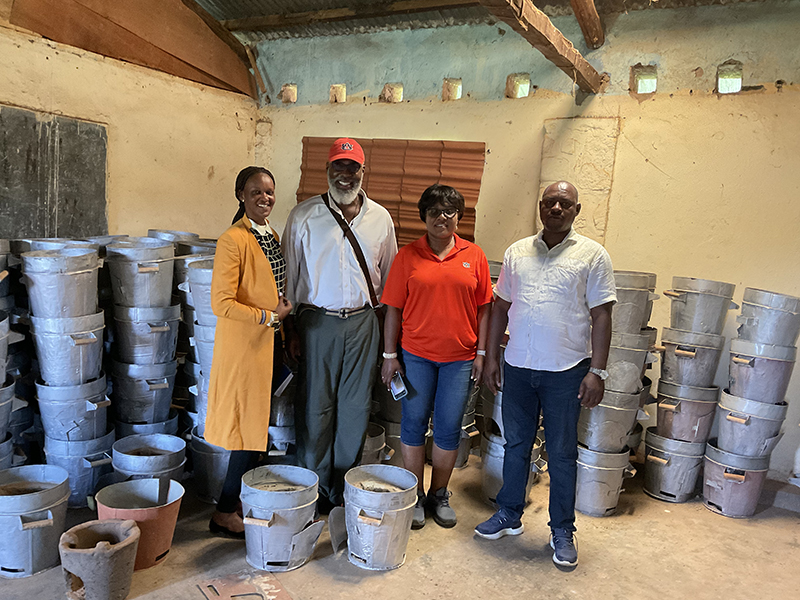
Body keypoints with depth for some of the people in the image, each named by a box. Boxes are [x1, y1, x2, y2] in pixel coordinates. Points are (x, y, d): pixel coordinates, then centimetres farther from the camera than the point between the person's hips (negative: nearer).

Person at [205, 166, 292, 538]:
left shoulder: (271, 237, 12)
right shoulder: (233, 240, -17)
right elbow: (221, 303, -21)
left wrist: (281, 316, 14)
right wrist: (269, 316, -16)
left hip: (266, 341, 8)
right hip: (243, 344, -8)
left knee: (256, 427, 15)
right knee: (249, 430, -1)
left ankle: (242, 502, 31)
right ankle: (224, 513, 15)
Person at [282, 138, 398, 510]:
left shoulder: (380, 218, 7)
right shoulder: (304, 216, 0)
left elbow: (389, 276, 13)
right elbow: (289, 275, 2)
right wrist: (290, 328, -1)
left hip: (363, 324, 2)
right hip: (317, 322, -2)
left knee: (355, 409, 9)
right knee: (315, 408, 4)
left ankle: (344, 490, 25)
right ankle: (316, 489, 22)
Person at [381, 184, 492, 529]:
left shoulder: (474, 256, 3)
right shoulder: (408, 256, 0)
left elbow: (484, 308, 6)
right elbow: (393, 308, 1)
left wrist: (481, 353, 2)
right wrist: (390, 355, -2)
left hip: (460, 358, 1)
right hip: (416, 356, 0)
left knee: (449, 429, 8)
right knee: (414, 424, 7)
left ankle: (439, 495, 27)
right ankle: (415, 497, 24)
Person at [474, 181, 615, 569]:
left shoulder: (593, 255, -1)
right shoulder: (516, 253, 8)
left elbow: (601, 317, -4)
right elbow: (500, 307, 11)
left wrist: (597, 371, -10)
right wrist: (491, 358, 8)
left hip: (567, 371, -3)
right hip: (517, 367, 3)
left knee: (562, 453, 7)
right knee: (515, 445, 14)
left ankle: (562, 531, 24)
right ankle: (509, 515, 31)